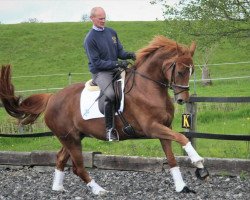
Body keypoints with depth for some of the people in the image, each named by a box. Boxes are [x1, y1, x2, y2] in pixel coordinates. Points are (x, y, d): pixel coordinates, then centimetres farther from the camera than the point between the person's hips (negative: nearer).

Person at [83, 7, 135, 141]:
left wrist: (128, 55, -9)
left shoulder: (111, 32, 12)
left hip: (115, 69, 7)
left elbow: (119, 51, 15)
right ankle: (110, 129, -22)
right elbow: (96, 62, -13)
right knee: (110, 95, -33)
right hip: (100, 72, -7)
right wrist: (117, 63, -21)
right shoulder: (90, 39, -9)